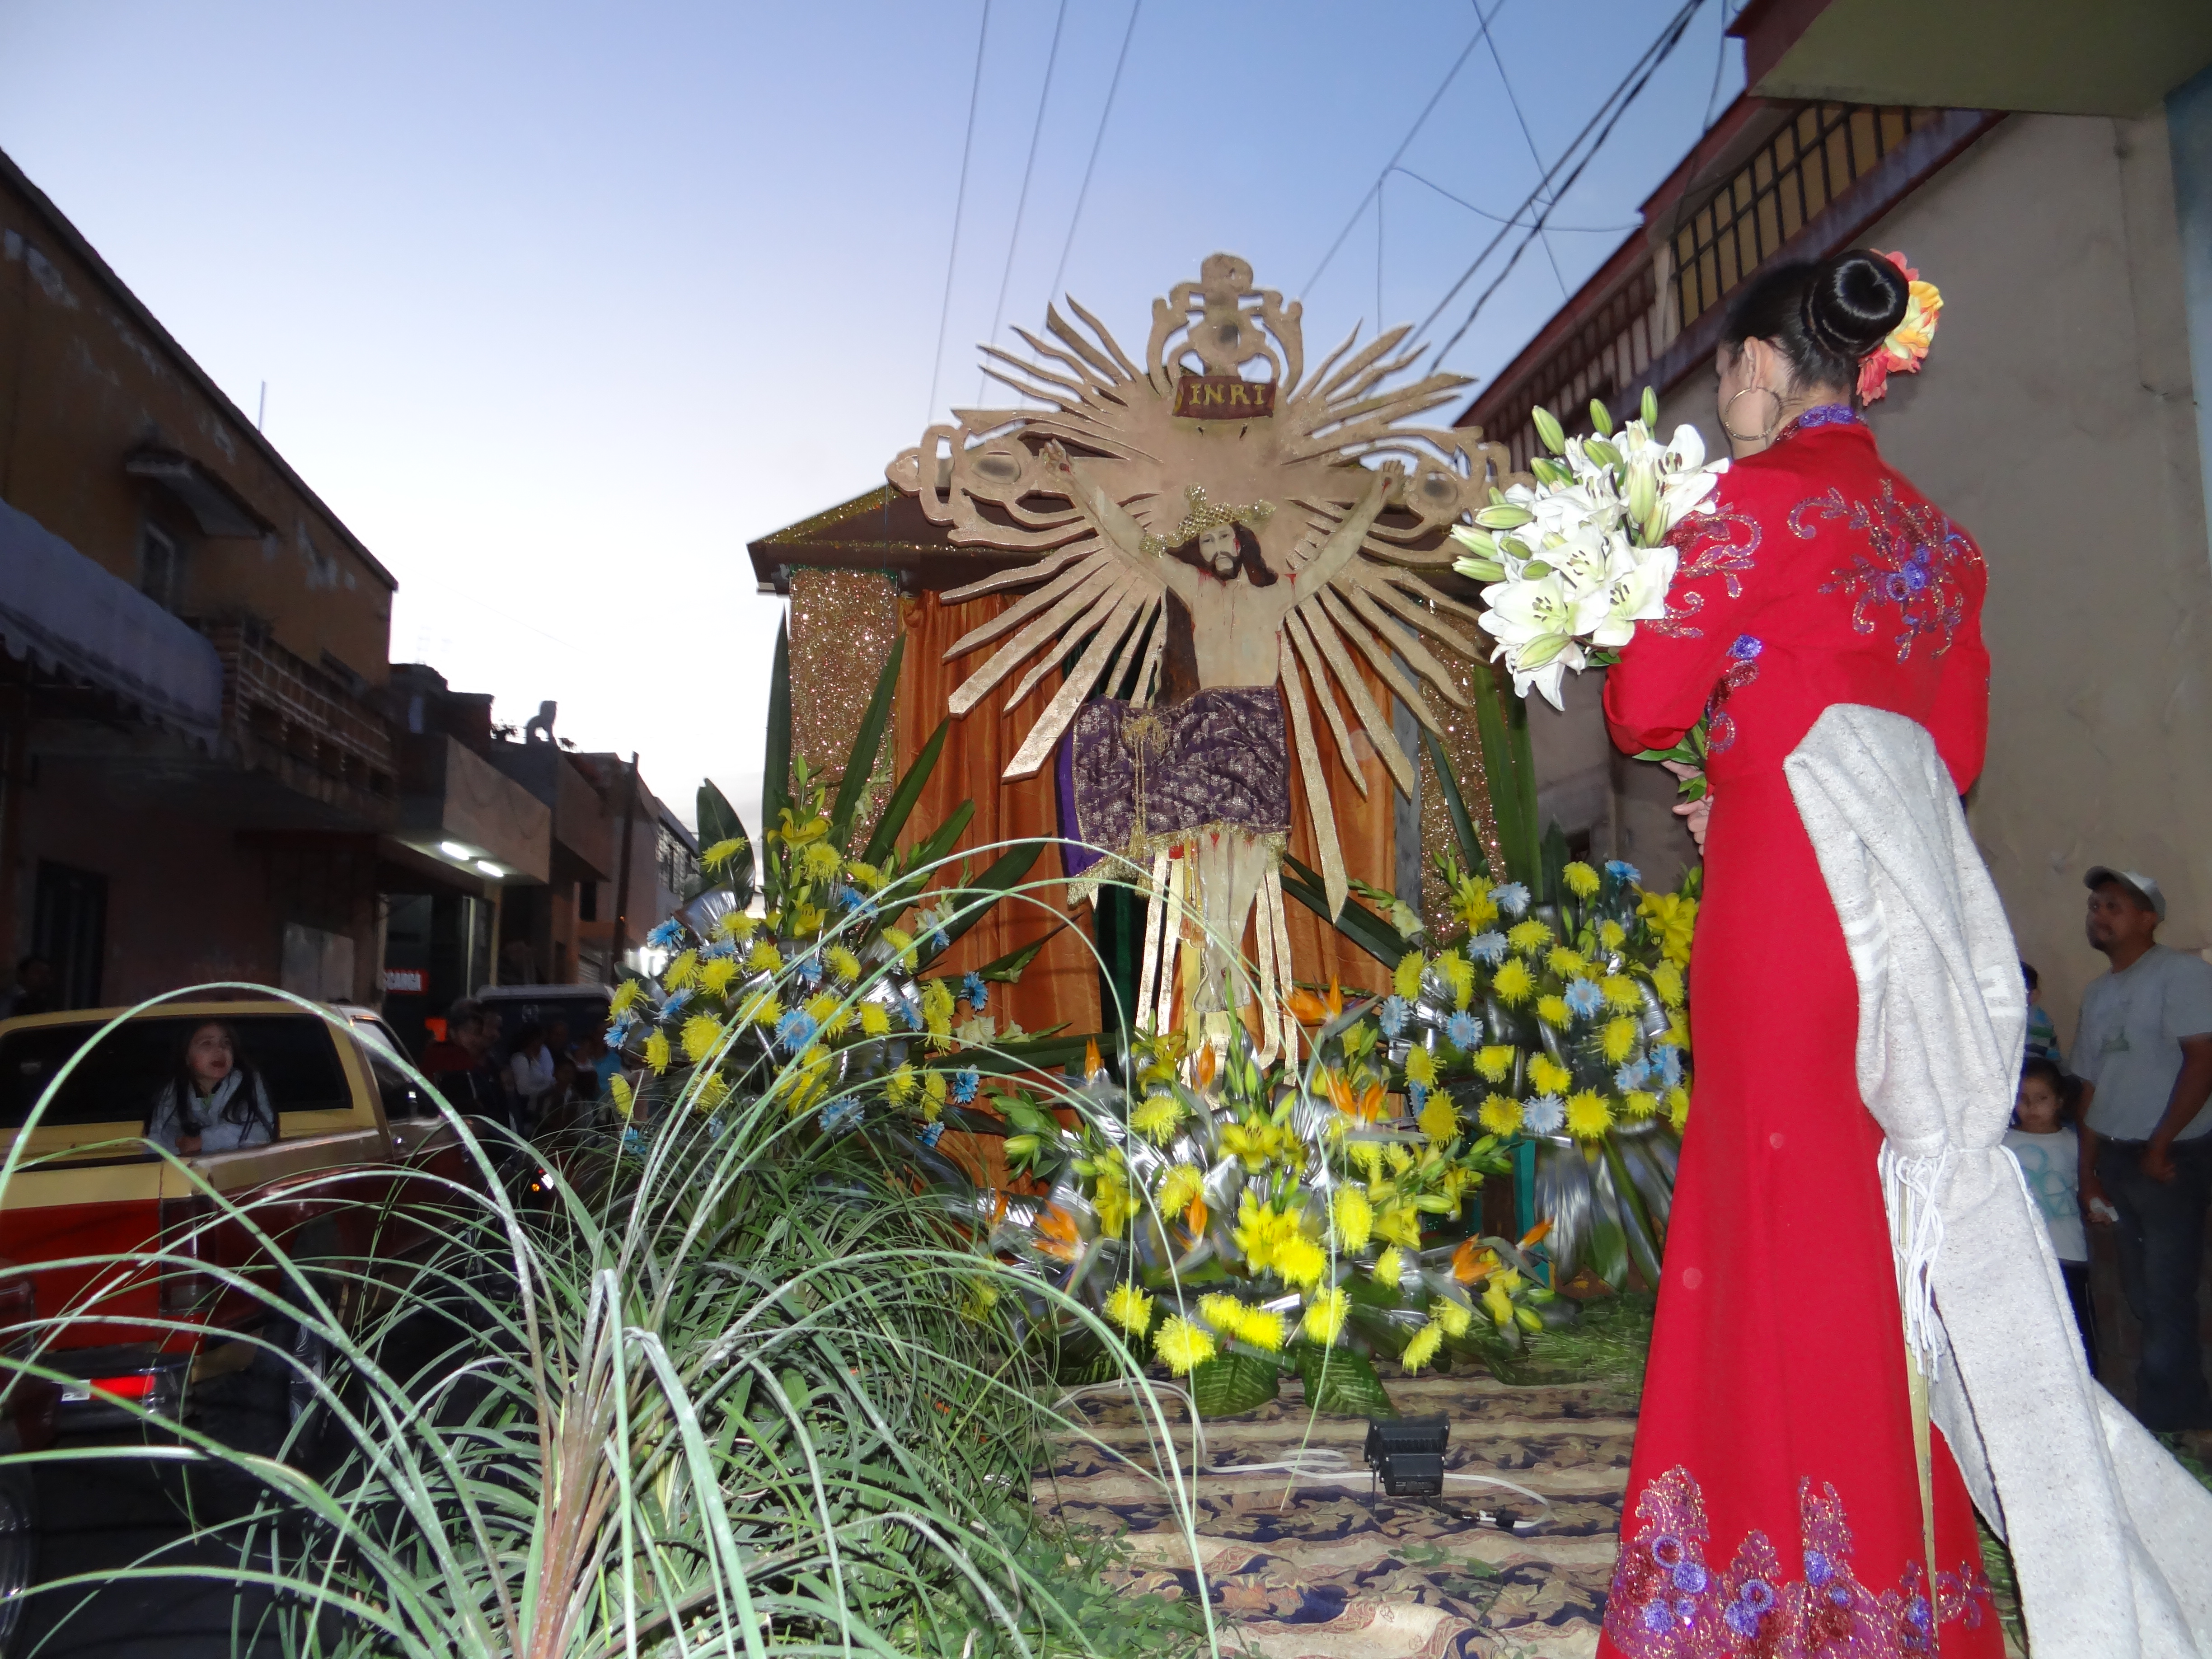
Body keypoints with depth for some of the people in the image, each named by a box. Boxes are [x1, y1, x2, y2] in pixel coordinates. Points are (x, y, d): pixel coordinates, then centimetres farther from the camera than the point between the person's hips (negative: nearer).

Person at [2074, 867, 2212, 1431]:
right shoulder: (2097, 993, 17)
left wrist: (2160, 1145, -17)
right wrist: (2088, 1168, 13)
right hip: (2114, 1157, 7)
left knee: (2167, 1297, -5)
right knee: (2141, 1294, 11)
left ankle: (2166, 1423, 3)